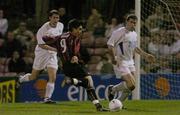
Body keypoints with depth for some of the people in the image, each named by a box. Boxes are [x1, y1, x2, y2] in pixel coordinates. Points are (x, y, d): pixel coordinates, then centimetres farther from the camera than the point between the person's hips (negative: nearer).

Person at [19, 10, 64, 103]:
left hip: (52, 54, 4)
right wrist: (55, 49, -33)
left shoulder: (60, 26, -1)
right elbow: (41, 45, -24)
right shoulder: (43, 29, -22)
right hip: (42, 53, -4)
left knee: (53, 78, -12)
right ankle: (20, 79, 39)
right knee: (33, 77, 8)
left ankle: (47, 98, -8)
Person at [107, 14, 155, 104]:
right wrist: (114, 57, -24)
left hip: (130, 62, 8)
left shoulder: (134, 34, 14)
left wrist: (145, 55, 25)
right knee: (131, 85, -19)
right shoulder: (120, 32, -12)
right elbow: (110, 44, -16)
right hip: (121, 62, -8)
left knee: (130, 87, 4)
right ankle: (112, 89, 3)